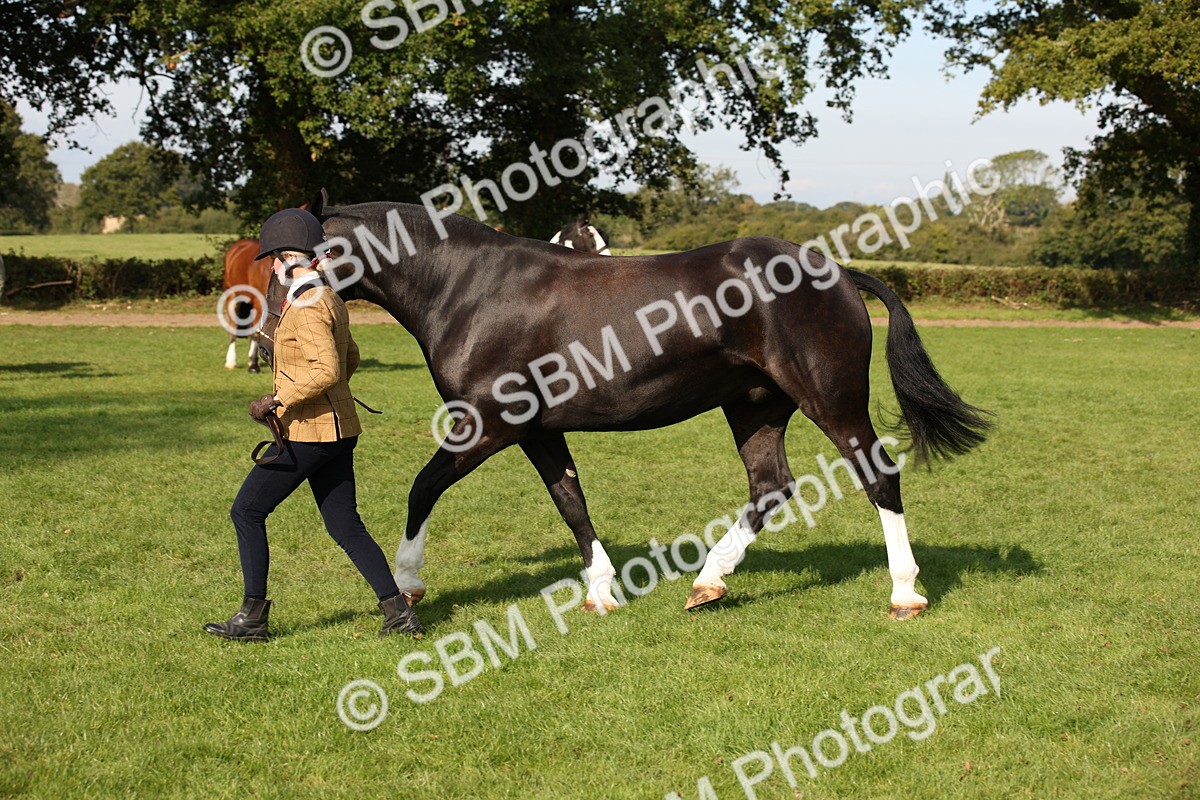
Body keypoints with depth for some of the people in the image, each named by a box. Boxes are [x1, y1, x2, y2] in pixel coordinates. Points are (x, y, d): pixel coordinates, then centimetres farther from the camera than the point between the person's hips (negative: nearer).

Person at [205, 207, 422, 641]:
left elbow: (327, 371, -27)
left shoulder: (307, 307, -17)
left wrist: (277, 401, -22)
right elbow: (350, 359, 26)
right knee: (345, 526, 12)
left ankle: (252, 616, 5)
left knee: (247, 512, 1)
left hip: (308, 432, -10)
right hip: (339, 429, 10)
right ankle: (398, 611, 10)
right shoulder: (330, 299, 13)